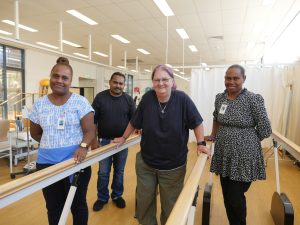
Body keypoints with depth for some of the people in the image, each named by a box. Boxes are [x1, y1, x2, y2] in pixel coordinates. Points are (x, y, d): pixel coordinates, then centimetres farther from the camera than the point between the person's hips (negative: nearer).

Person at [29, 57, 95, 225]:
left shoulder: (80, 102, -7)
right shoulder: (39, 104, 3)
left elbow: (90, 131, -12)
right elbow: (35, 133, 13)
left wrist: (83, 146, -29)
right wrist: (51, 143, 3)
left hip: (75, 162, -3)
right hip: (46, 163, 3)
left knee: (78, 205, 15)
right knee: (53, 207, 19)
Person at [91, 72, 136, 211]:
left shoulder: (128, 99, -2)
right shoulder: (100, 97, -6)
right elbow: (93, 120, -5)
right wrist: (94, 140, -8)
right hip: (104, 140, -1)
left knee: (119, 171, 14)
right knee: (103, 172, 9)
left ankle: (117, 196, 34)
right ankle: (102, 198, 29)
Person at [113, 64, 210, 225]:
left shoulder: (182, 99, -16)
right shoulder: (147, 98, -9)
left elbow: (196, 122, -6)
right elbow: (134, 122, 4)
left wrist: (201, 143, -9)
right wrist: (124, 138, 12)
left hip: (173, 166, -2)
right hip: (145, 163, 3)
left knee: (170, 205, 18)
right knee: (144, 201, 19)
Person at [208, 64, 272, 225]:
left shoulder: (253, 99, -12)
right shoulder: (219, 98, 4)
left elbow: (265, 130, -9)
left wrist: (246, 140, 0)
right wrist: (213, 135, 17)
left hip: (244, 157, -5)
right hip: (224, 156, 5)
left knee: (236, 198, 4)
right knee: (227, 197, 15)